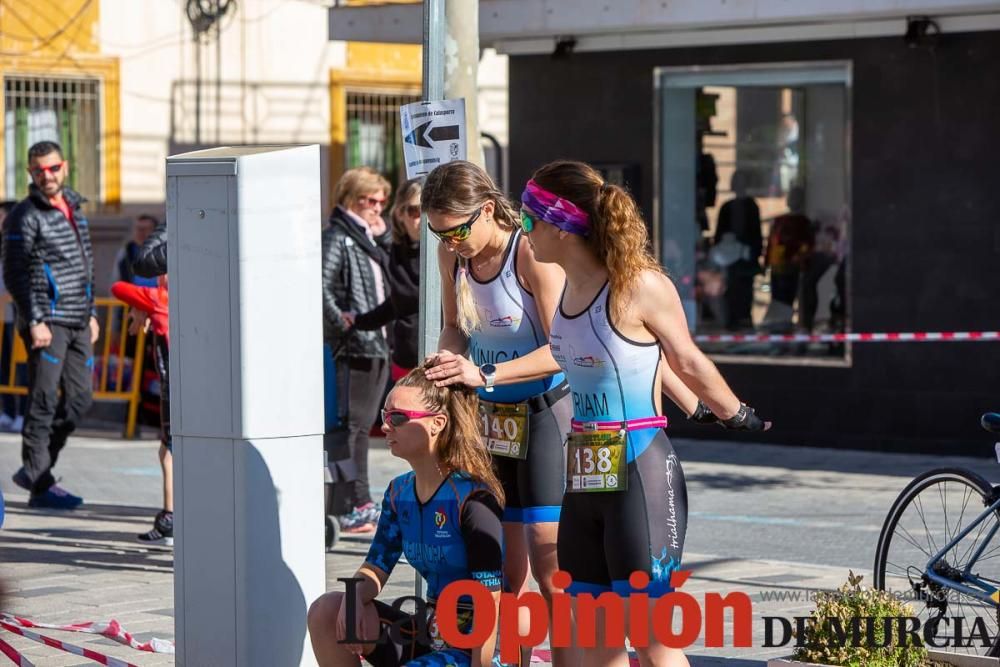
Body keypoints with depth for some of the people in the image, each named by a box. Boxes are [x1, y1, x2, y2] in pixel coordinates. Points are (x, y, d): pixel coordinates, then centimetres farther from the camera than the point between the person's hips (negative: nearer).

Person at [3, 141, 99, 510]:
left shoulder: (74, 209, 16)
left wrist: (91, 312, 19)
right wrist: (33, 321, -17)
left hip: (78, 324, 8)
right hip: (47, 323, -8)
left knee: (79, 399, 7)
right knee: (44, 401, -6)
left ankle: (34, 470, 17)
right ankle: (40, 485, -2)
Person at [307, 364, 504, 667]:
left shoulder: (472, 498, -17)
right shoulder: (399, 493, 7)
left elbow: (490, 600, -19)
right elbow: (375, 567, 8)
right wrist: (355, 597, -16)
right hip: (427, 636, 8)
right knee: (325, 611, -8)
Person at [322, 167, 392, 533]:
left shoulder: (366, 240, 21)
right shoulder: (337, 237, -9)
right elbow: (320, 286, -21)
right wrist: (342, 323, -24)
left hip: (375, 348, 10)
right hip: (352, 349, -10)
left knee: (362, 426, 13)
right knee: (349, 426, -8)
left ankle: (362, 507, 18)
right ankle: (354, 508, -9)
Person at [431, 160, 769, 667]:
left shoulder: (640, 285, -16)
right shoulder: (569, 284, 6)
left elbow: (688, 361, -2)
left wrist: (734, 415, 12)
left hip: (640, 473, -8)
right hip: (584, 474, 8)